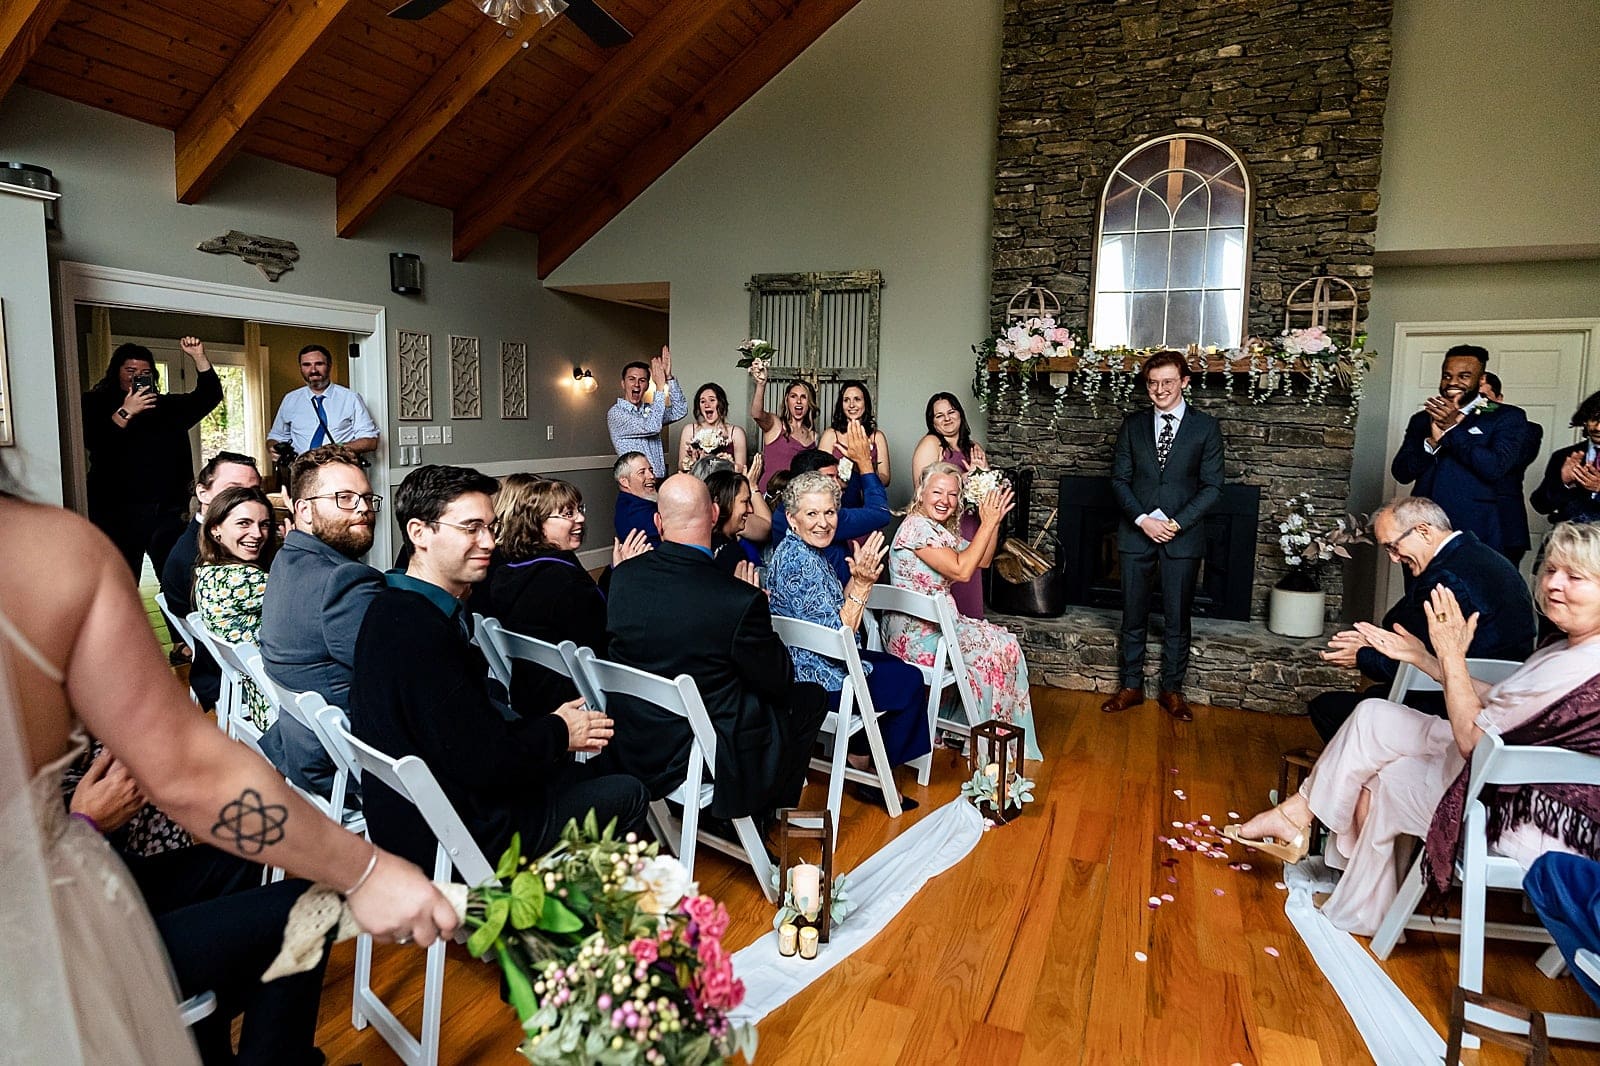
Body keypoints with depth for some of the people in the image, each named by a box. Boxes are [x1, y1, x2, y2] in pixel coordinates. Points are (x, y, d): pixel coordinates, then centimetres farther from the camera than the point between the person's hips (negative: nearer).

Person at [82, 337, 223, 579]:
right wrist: (126, 412, -16)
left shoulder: (167, 405, 17)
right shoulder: (95, 404, 7)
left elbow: (209, 396, 9)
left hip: (169, 511, 3)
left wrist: (199, 357, 0)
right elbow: (92, 442, -10)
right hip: (118, 512, -3)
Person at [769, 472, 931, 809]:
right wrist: (862, 584, -25)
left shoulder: (801, 550, 6)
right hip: (815, 679, -10)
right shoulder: (800, 562, -26)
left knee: (896, 665, 23)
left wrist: (858, 578, -3)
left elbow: (836, 610, 10)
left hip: (806, 664, 10)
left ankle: (860, 762, 28)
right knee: (909, 681, 4)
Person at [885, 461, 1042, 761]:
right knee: (997, 647, -13)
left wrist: (995, 520, 0)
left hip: (938, 623, 9)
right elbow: (961, 570, -21)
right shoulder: (916, 526, -16)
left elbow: (982, 560, 13)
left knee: (1004, 643, 0)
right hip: (913, 633, -9)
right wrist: (987, 523, -17)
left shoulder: (942, 530, 14)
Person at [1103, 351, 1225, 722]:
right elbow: (1119, 479, 3)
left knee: (1177, 619, 7)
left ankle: (1172, 690, 21)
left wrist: (1177, 523, -13)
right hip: (1136, 534, 2)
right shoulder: (1133, 425, 6)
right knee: (1133, 617, 8)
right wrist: (1142, 519, -11)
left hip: (1183, 537, -1)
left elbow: (1212, 486, -2)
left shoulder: (1206, 427, 1)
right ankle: (1131, 686, 21)